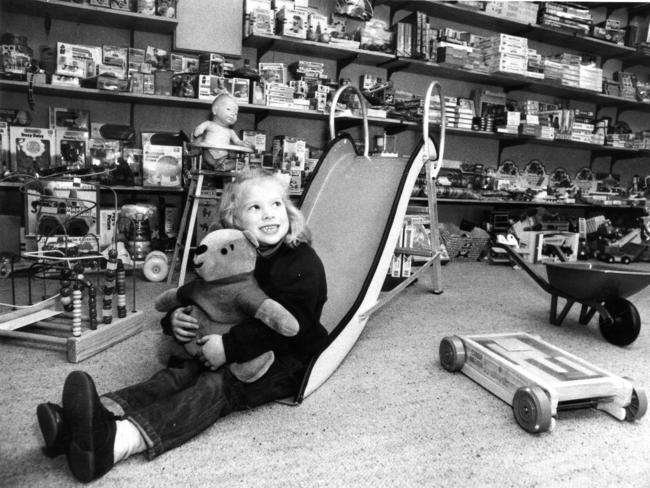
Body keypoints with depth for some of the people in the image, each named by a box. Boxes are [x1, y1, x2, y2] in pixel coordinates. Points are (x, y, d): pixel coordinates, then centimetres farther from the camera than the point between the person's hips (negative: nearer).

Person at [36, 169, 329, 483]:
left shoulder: (304, 262, -10)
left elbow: (287, 322, -22)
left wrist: (230, 345, -28)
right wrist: (174, 318, -7)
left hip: (286, 362, -6)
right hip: (231, 356, 7)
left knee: (217, 385, -32)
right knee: (180, 373, -22)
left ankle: (119, 441, -53)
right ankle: (102, 417, -43)